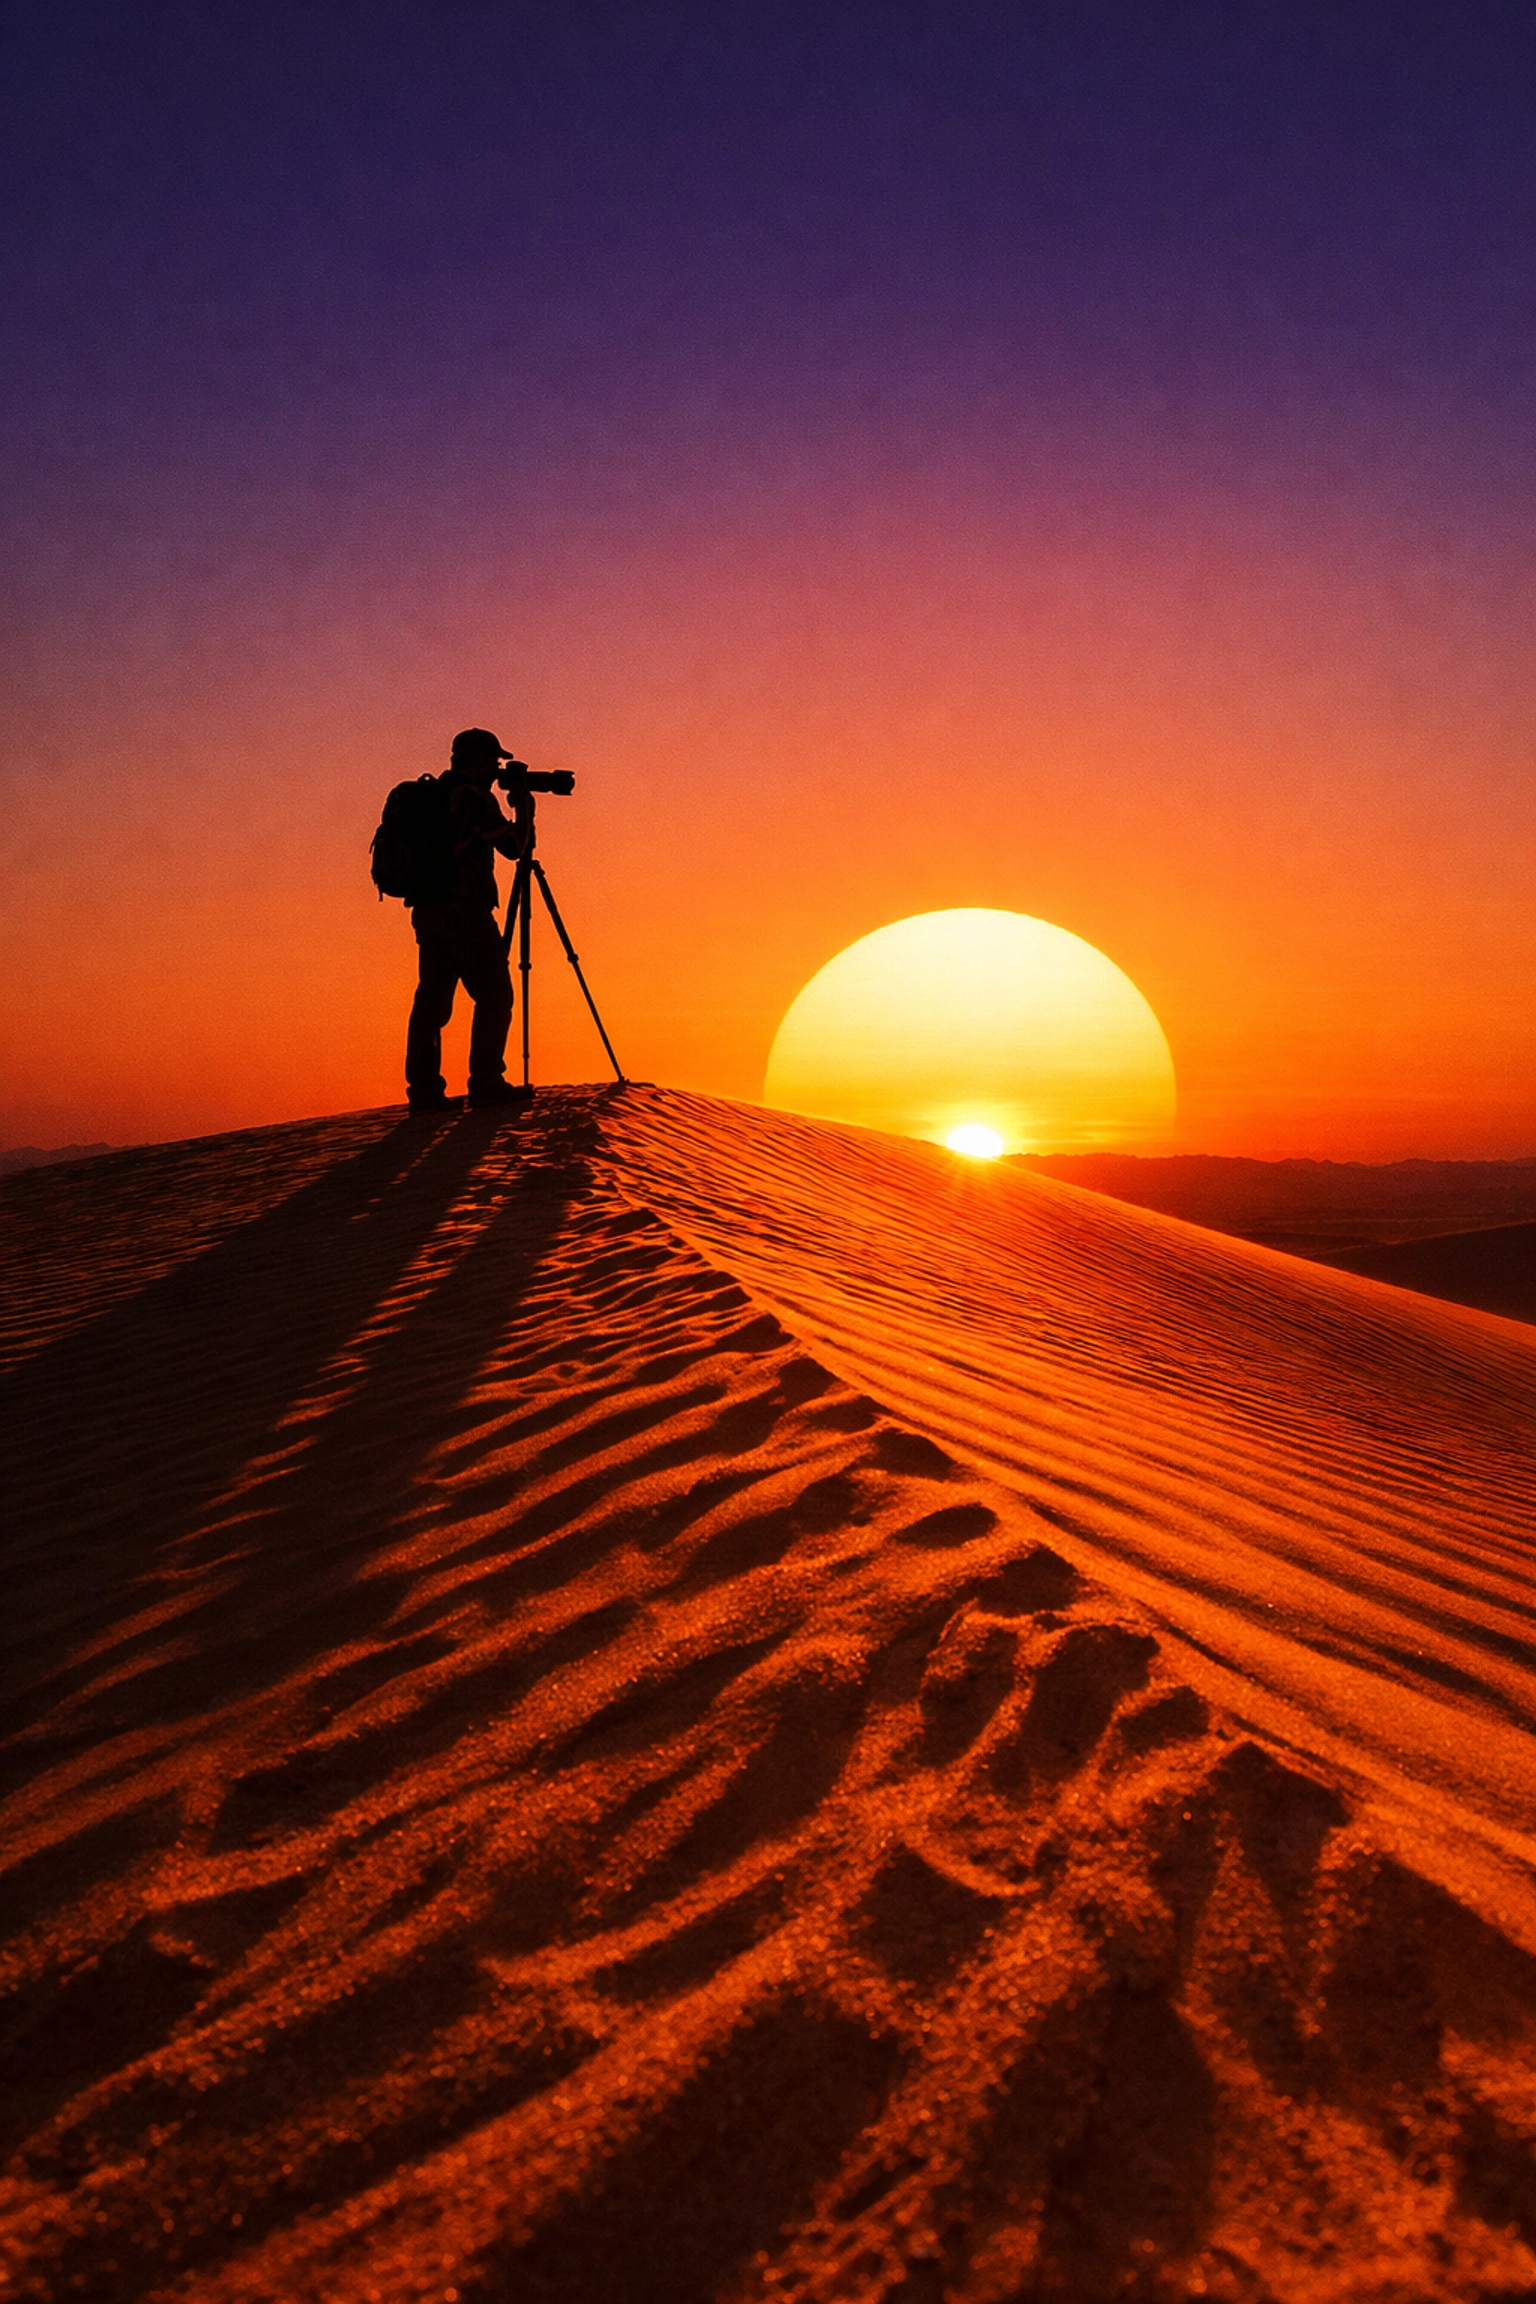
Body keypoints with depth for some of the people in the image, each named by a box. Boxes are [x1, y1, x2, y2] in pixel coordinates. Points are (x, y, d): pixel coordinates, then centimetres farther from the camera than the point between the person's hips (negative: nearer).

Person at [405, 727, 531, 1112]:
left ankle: (423, 1088, 6)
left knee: (432, 999, 7)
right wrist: (522, 809, 8)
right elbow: (513, 845, -9)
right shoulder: (474, 796, -9)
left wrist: (507, 811, 25)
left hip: (428, 911, 9)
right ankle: (485, 1083, -6)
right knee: (494, 996, -3)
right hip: (465, 914, -9)